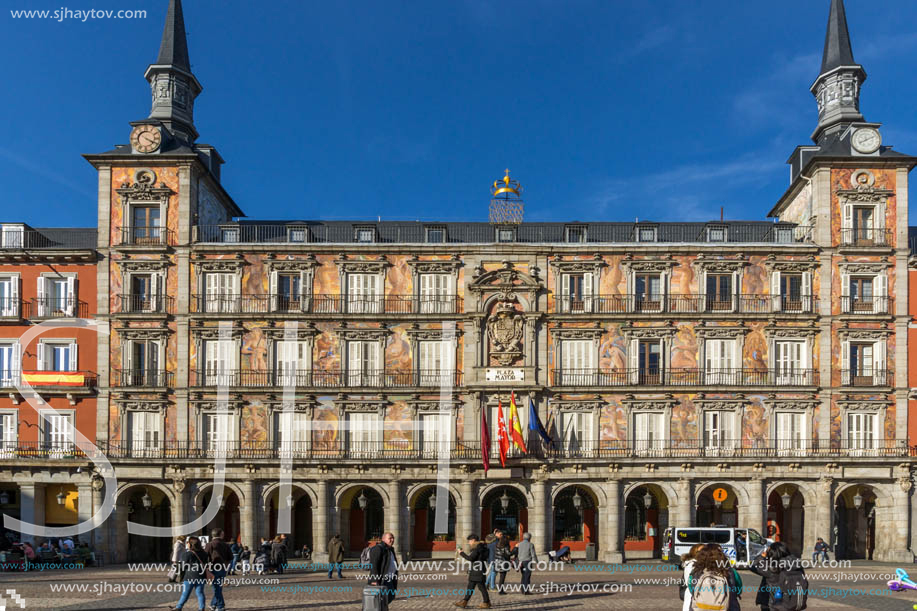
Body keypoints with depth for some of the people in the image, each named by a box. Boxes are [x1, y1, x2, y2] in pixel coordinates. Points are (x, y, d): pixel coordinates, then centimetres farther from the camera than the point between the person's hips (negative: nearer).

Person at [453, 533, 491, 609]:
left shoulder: (477, 548, -17)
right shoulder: (480, 547, 14)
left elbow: (470, 558, -21)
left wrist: (461, 553, -10)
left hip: (478, 572, -10)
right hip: (475, 572, 10)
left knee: (481, 586, -2)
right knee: (470, 587, 11)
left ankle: (486, 603, 6)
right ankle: (464, 602, 15)